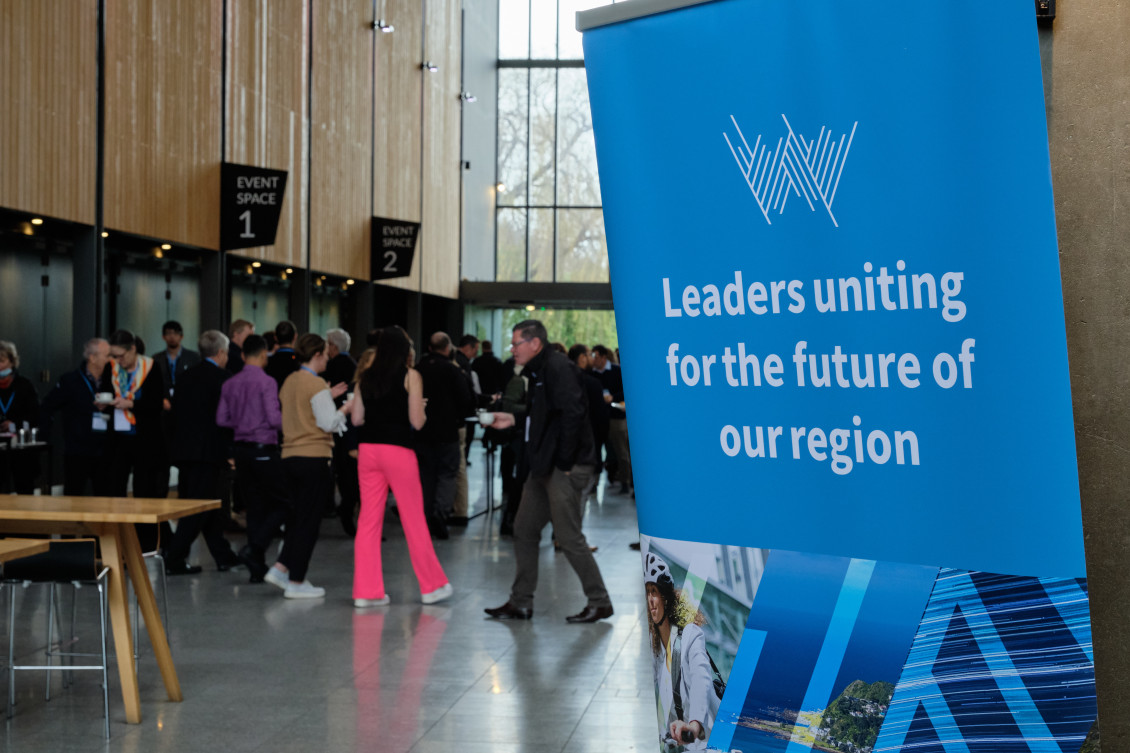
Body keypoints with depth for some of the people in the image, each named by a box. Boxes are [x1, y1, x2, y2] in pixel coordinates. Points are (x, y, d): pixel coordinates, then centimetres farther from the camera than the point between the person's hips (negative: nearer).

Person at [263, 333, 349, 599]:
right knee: (309, 519, 0)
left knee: (298, 515, 18)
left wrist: (327, 396, 18)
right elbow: (328, 423, -15)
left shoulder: (289, 381, 11)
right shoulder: (316, 384, -13)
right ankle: (296, 582, 4)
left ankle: (280, 568, 10)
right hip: (314, 458, -8)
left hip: (290, 456, 8)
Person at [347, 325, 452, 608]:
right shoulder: (410, 376, -4)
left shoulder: (367, 377, 9)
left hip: (368, 449, 4)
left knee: (369, 520, 7)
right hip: (398, 450, -4)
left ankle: (366, 590, 6)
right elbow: (416, 421, -9)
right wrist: (422, 412, 11)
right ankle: (432, 586, 17)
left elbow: (356, 418, 7)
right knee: (414, 520, 6)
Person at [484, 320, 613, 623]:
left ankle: (599, 602, 5)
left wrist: (565, 462, -22)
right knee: (524, 531, 11)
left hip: (566, 468, -10)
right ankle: (521, 602, 19)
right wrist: (513, 419, 15)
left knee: (569, 537, -6)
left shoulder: (558, 368, -15)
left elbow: (572, 413, -24)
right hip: (544, 467, 10)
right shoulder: (539, 371, 17)